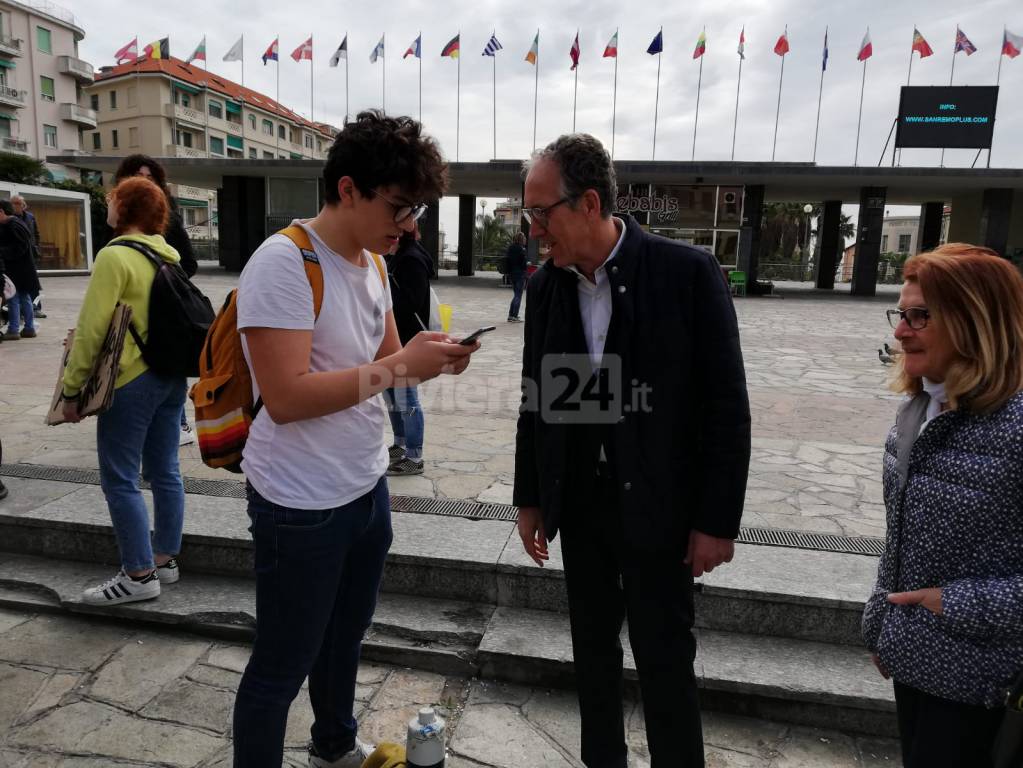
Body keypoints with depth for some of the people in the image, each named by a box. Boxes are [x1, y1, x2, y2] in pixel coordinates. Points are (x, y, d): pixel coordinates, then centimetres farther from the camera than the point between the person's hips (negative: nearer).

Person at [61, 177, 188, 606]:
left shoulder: (115, 256, -13)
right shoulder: (168, 257, 9)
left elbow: (91, 329, -15)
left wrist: (71, 389, -8)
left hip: (132, 381, -8)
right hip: (171, 377, 8)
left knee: (120, 480, 2)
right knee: (164, 472, 13)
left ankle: (139, 576, 8)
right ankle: (165, 561, 24)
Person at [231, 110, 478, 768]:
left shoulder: (374, 263, 5)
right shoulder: (283, 264, -21)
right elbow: (286, 397, -27)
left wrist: (433, 361, -8)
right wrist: (402, 365, -26)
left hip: (368, 487, 9)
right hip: (303, 505, -8)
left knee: (346, 637, 26)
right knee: (281, 667, 11)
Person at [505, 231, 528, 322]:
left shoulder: (510, 248, 5)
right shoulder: (521, 249, -15)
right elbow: (523, 264, -16)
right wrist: (528, 264, 4)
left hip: (511, 274, 7)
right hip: (520, 274, -7)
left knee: (516, 294, 19)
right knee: (518, 295, 1)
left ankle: (510, 315, 18)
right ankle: (514, 316, 1)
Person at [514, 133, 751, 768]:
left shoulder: (687, 272, -14)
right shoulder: (546, 285, 0)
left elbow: (726, 406, -12)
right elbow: (536, 398, 8)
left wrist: (718, 519, -11)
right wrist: (530, 496, 10)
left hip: (655, 506, -4)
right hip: (578, 503, 5)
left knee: (665, 660, 8)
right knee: (593, 647, 18)